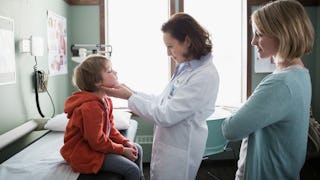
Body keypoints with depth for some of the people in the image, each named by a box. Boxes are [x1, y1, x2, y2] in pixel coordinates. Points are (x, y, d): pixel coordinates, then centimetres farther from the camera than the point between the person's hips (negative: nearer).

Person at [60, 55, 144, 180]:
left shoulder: (106, 100, 3)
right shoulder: (91, 107, -29)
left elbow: (110, 128, 11)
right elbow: (97, 142, -25)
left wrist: (125, 142, -2)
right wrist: (122, 150, -16)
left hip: (97, 144, 10)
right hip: (84, 153, -10)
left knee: (137, 150, 14)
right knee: (132, 170, -16)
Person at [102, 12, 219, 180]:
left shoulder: (205, 76, -24)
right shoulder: (186, 67, 5)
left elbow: (165, 116, -24)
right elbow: (165, 101, 11)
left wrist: (129, 97, -14)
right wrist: (133, 93, 1)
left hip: (179, 151, -8)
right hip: (168, 145, 8)